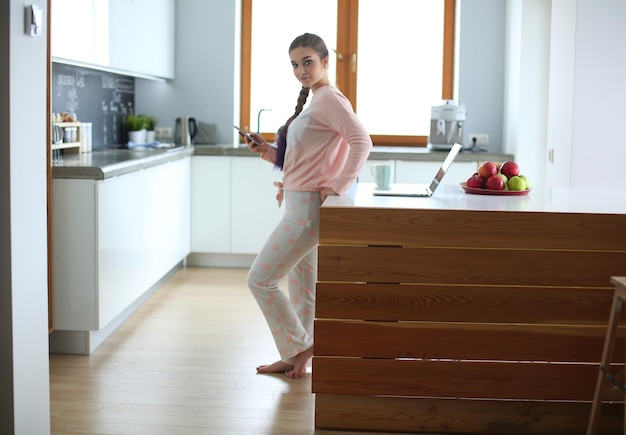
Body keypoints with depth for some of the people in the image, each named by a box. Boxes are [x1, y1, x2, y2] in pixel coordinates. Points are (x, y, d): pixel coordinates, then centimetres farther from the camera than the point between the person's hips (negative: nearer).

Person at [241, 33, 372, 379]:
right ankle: (295, 356, 25)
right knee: (301, 287, 16)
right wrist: (268, 151, 6)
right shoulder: (313, 101, 17)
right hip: (300, 204, 10)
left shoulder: (329, 98, -14)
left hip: (309, 207, -10)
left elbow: (362, 142, -26)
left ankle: (299, 346, 6)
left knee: (260, 279, -5)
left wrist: (337, 187, -25)